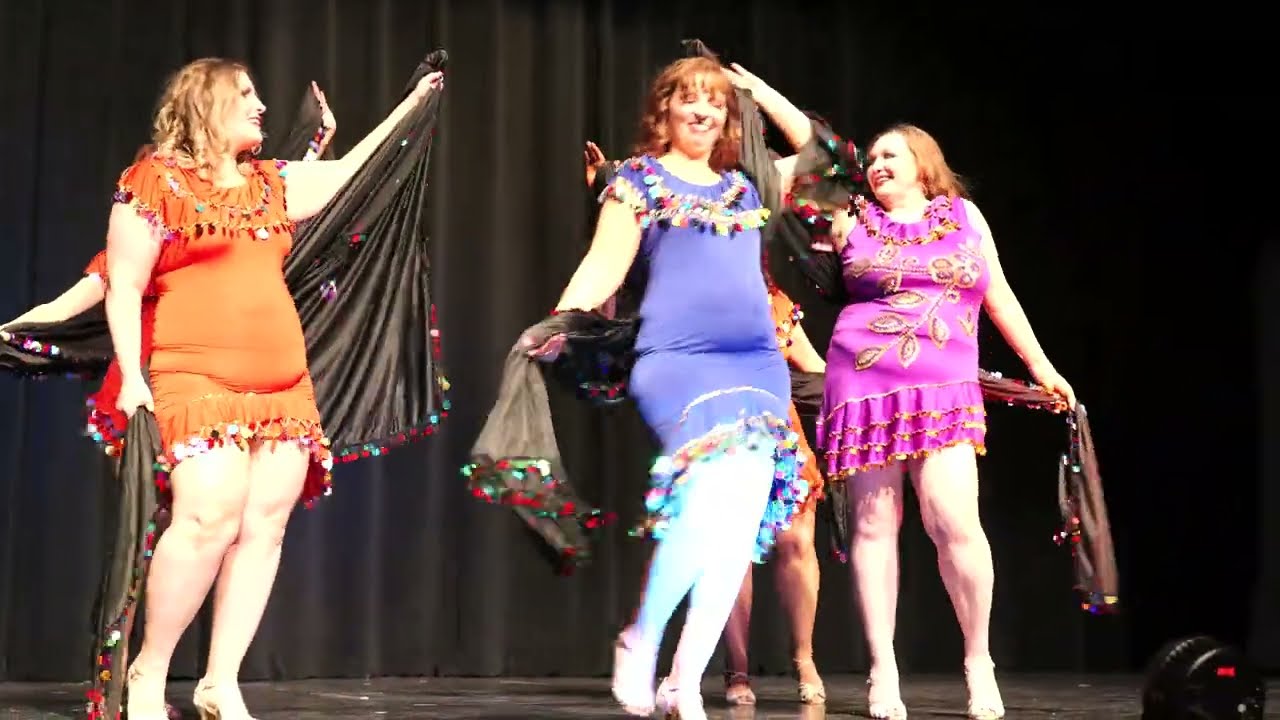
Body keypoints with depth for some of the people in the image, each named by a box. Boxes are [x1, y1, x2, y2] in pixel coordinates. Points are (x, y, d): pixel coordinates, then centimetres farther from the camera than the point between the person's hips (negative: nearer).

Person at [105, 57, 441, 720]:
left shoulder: (273, 183, 18)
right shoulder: (157, 181, 0)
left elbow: (349, 172, 28)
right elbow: (123, 289, -3)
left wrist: (413, 103, 30)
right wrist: (131, 377, -12)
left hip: (284, 387, 7)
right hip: (196, 382, -6)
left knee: (263, 528, -1)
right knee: (209, 516, -20)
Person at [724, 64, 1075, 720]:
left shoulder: (964, 216, 13)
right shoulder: (853, 222, 9)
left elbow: (1000, 296, 18)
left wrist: (1041, 366, 18)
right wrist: (759, 93, 7)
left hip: (945, 390, 0)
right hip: (866, 386, 0)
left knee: (955, 521, -13)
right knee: (874, 526, -1)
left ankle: (979, 661, 5)